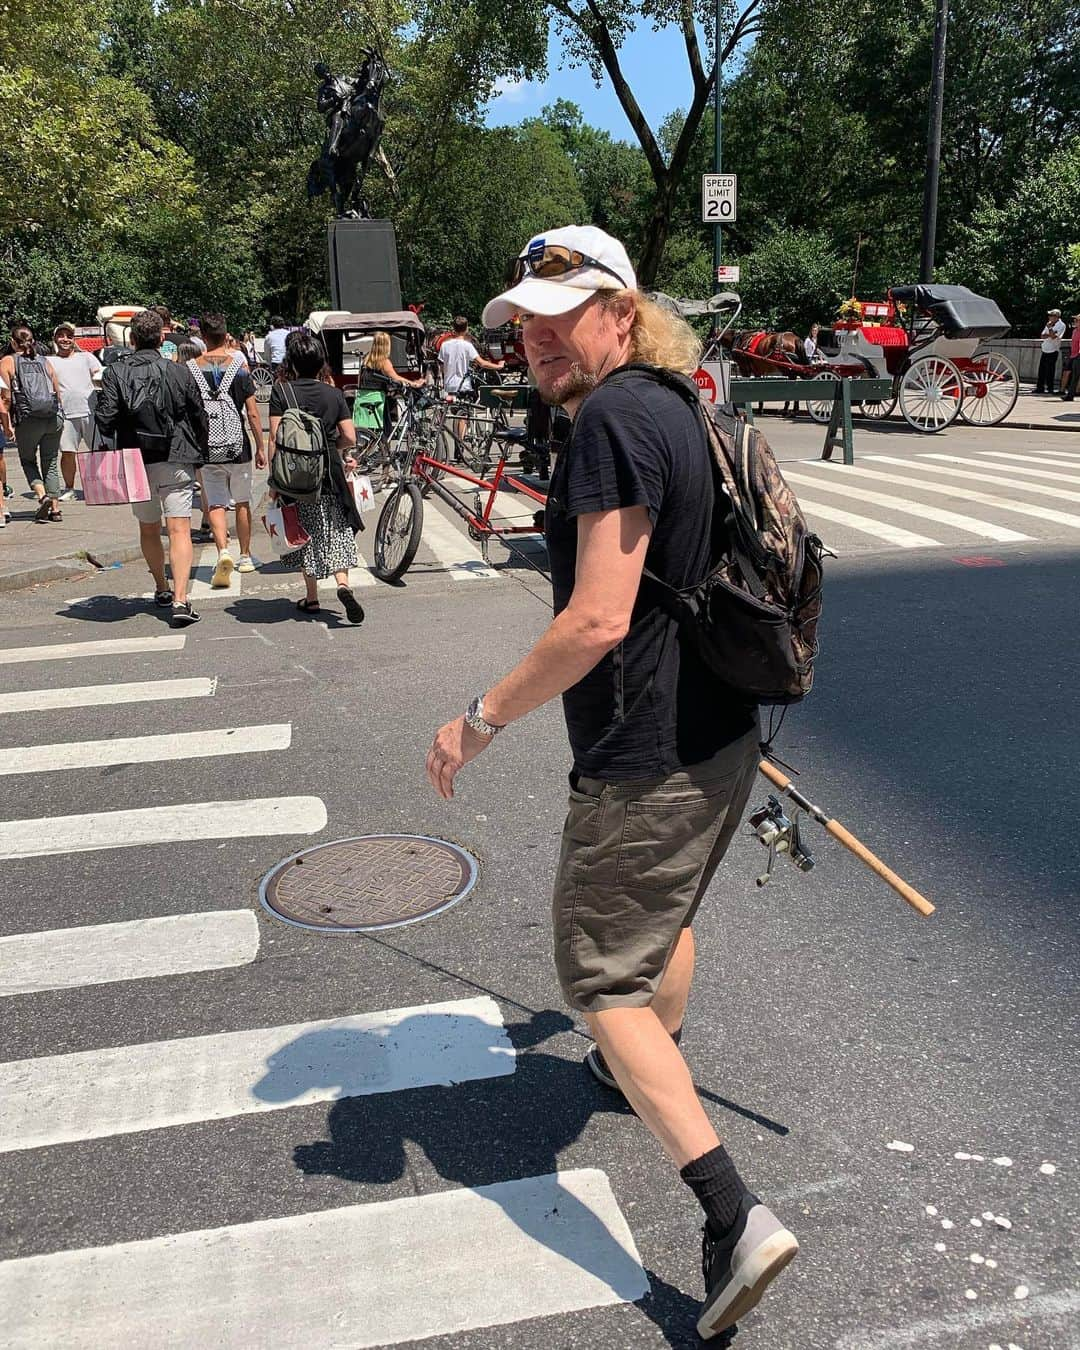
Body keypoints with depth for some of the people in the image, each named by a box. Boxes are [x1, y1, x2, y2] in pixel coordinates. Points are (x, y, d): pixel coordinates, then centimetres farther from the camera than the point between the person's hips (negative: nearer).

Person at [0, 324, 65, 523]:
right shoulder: (44, 361, 14)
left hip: (28, 420, -3)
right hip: (54, 419, 3)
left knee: (28, 460, 14)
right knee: (51, 463, 11)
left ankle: (42, 495, -8)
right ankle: (55, 508, 7)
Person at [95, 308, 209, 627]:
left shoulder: (115, 373, -3)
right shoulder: (180, 373, -2)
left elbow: (105, 419, -9)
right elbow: (201, 419, 2)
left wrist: (119, 446, 6)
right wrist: (199, 454, 15)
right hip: (176, 461, -1)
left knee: (148, 529, 19)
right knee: (179, 530, -6)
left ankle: (162, 589, 33)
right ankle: (180, 601, -19)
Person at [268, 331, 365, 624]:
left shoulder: (281, 391, -3)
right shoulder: (333, 393, 2)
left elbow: (275, 437, -7)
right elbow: (349, 438, -1)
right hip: (330, 471, 1)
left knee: (307, 535, 11)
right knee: (336, 531, 7)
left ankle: (311, 598, 18)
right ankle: (343, 583, -16)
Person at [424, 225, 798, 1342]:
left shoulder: (613, 421, -20)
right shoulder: (680, 411, 11)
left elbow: (599, 619, -26)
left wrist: (482, 719, -17)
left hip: (641, 762, -10)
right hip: (721, 738, 10)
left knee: (603, 980, 3)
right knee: (667, 915, 30)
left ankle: (734, 1216, 1)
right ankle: (649, 1068, 55)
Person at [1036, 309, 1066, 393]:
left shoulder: (1061, 325, -7)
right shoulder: (1049, 324, 14)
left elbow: (1053, 337, -19)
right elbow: (1042, 336, 5)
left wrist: (1050, 328, -14)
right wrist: (1050, 334, -11)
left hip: (1053, 351, -7)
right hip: (1045, 350, 7)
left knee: (1050, 371, -6)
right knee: (1041, 370, 7)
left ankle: (1050, 389, 0)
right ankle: (1040, 388, 12)